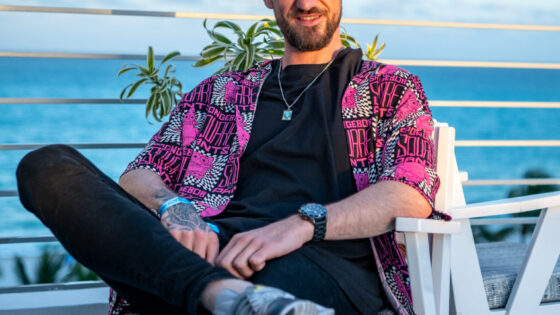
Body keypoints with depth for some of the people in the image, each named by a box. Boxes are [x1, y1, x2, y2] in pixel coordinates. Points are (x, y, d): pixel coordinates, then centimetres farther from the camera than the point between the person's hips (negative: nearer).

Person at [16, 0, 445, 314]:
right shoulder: (222, 91, 31)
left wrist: (302, 223, -17)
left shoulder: (392, 89, 21)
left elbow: (414, 195, 2)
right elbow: (139, 175, 20)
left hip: (327, 260, -5)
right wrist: (176, 209, -7)